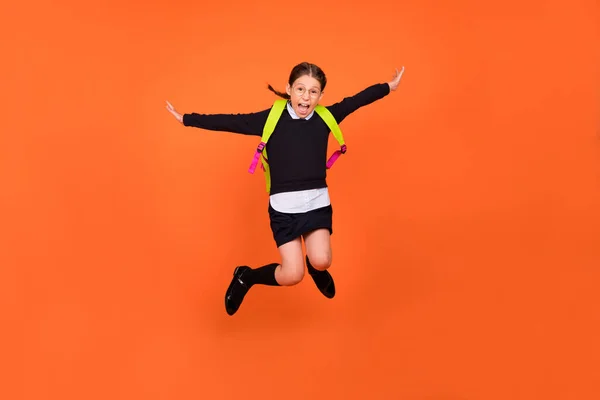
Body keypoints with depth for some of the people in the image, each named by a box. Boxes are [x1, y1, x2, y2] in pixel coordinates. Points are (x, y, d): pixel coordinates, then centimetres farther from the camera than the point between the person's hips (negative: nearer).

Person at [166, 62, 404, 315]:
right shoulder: (271, 118, -5)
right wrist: (187, 119, 0)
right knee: (292, 275, -6)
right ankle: (245, 277, 23)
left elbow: (356, 101, 13)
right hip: (284, 206, -2)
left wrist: (389, 86, 24)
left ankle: (315, 267, 23)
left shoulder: (326, 117, 2)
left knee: (321, 261, -17)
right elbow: (230, 122, -2)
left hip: (317, 202, 3)